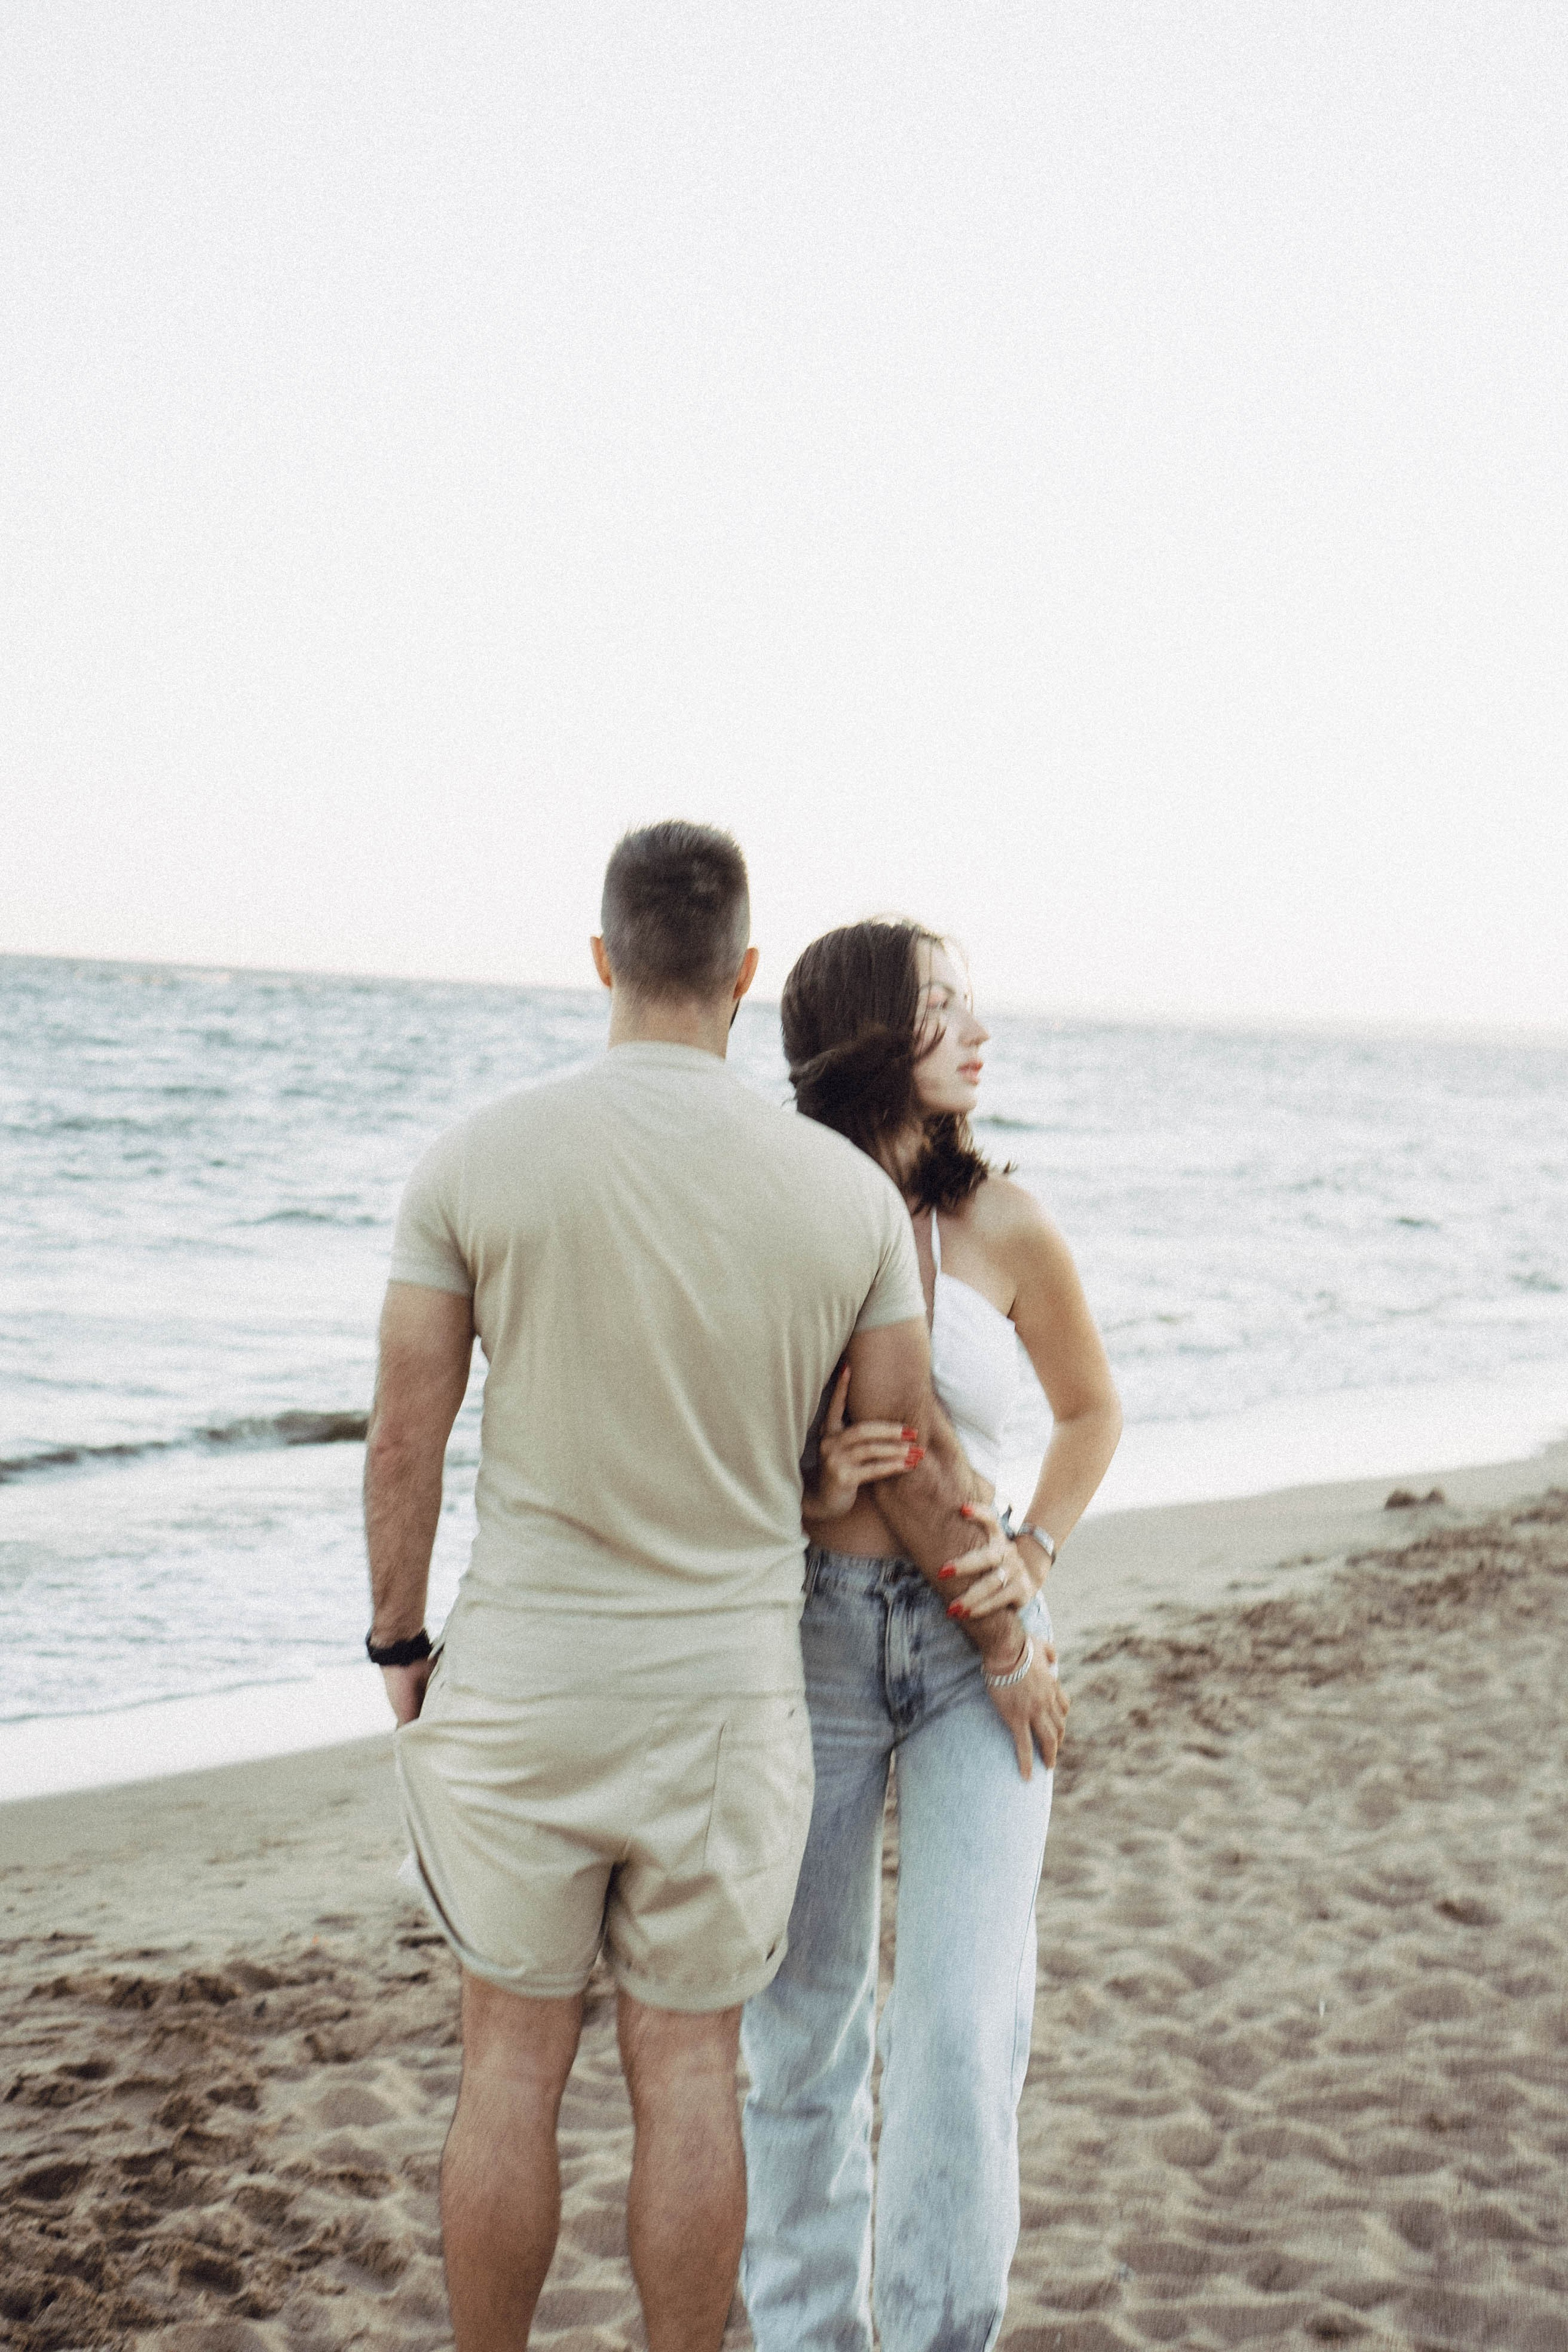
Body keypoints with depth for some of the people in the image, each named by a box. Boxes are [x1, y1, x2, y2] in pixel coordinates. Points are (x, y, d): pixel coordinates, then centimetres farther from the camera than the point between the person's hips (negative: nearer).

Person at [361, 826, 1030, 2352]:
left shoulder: (476, 1163, -11)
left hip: (519, 1675, -1)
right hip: (724, 1696, 1)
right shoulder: (849, 1191, -6)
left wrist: (399, 1645, 9)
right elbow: (915, 1458, 1)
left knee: (512, 2065, 13)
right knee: (686, 2071, 13)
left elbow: (404, 1439, -6)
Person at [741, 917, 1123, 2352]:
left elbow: (1092, 1405, 12)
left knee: (967, 2023, -8)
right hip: (809, 1634, 0)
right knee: (805, 2021, 11)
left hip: (976, 1643, 0)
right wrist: (811, 1489, -17)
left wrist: (1037, 1552, -2)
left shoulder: (1002, 1227, -4)